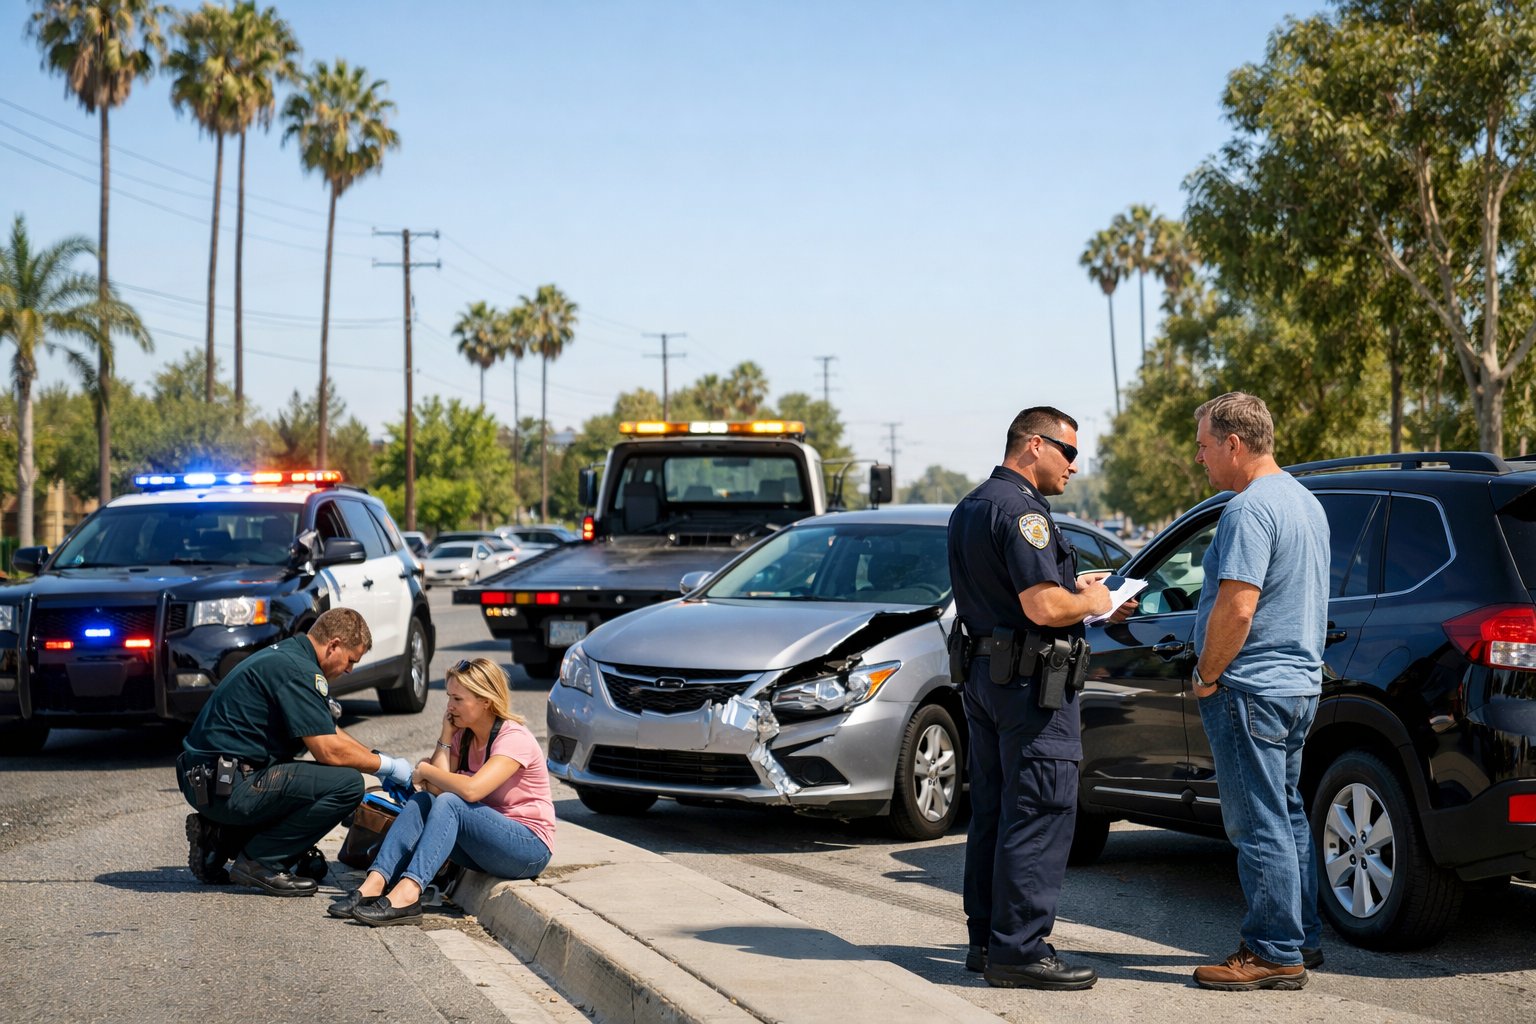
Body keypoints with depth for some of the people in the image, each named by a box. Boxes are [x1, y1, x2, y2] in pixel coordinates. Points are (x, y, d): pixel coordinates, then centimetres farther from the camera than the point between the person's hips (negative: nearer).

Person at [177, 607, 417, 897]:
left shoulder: (286, 654, 16)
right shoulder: (298, 671, -16)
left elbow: (328, 733, 27)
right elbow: (329, 750, -18)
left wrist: (377, 760, 22)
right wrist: (387, 766, -4)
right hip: (230, 788, -11)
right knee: (347, 783, -15)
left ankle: (219, 837, 15)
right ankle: (260, 860, -7)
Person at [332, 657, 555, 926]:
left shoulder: (514, 738, -16)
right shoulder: (463, 737, 8)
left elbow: (471, 790, -31)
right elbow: (436, 789, -6)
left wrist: (425, 770, -15)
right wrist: (446, 735, -5)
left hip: (531, 847, -7)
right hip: (486, 842, 7)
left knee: (449, 803, -28)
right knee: (421, 801, -13)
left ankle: (406, 894, -44)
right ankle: (374, 885, -28)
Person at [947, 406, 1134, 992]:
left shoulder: (970, 509, 17)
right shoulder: (1020, 510, -16)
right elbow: (1044, 608, -24)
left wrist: (1072, 589, 18)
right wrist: (1092, 602, -5)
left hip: (982, 676, 10)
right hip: (1031, 680, -10)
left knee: (993, 813, 15)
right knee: (1038, 816, -7)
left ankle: (987, 939, 21)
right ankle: (1020, 950, -6)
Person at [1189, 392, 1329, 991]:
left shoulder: (1250, 510, -18)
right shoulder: (1304, 502, 15)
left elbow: (1236, 608, -25)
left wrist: (1205, 676, -12)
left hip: (1251, 690, -10)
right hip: (1299, 682, 10)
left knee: (1260, 825, -5)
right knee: (1287, 817, 17)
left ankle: (1274, 954, -1)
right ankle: (1303, 937, 23)